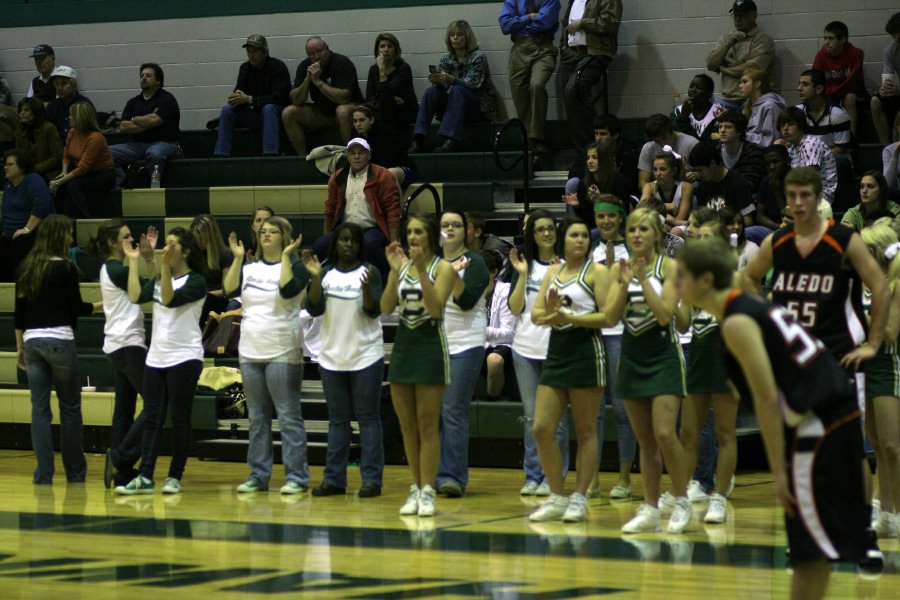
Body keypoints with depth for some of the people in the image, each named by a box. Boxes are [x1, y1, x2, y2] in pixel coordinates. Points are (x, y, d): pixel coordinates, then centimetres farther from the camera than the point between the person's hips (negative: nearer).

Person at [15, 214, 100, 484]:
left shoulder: (26, 267, 7)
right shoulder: (66, 268, -9)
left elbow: (19, 311, 10)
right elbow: (76, 308, -4)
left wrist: (20, 346, 17)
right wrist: (100, 305, 13)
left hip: (32, 341, 5)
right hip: (60, 340, -5)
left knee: (39, 408, 4)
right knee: (70, 407, 6)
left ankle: (44, 473, 0)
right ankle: (75, 471, 13)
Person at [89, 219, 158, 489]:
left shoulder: (110, 269, 16)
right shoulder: (117, 270, -14)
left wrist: (149, 256, 6)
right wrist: (150, 257, -7)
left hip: (117, 345, 10)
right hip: (128, 344, -10)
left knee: (124, 409, 8)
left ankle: (121, 471, 7)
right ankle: (121, 458, -11)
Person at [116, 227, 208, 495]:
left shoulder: (196, 282, -6)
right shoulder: (158, 280, 13)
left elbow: (170, 300, -20)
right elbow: (136, 296, -2)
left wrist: (165, 267, -26)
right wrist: (134, 262, 2)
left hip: (184, 359, -6)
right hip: (156, 359, 6)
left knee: (179, 420, 0)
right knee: (151, 418, 1)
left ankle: (175, 476, 6)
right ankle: (145, 478, -2)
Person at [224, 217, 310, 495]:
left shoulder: (295, 266, -1)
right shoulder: (249, 268, 12)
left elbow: (287, 289, -21)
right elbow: (229, 289, -3)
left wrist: (286, 256, -18)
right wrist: (237, 257, -5)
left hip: (283, 354, -5)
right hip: (250, 354, 5)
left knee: (288, 417, -6)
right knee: (257, 418, 9)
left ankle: (297, 477, -4)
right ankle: (258, 475, 14)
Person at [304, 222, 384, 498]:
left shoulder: (369, 272, -3)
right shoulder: (326, 274, 6)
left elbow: (374, 311, -10)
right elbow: (314, 309, -3)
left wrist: (366, 287, -29)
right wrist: (315, 277, -15)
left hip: (366, 356, -4)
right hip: (332, 357, 4)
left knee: (368, 418, -3)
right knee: (337, 420, 9)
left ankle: (371, 478, -2)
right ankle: (334, 478, 12)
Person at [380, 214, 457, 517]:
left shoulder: (443, 268, -4)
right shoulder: (401, 266, 9)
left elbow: (436, 307, -18)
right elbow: (386, 308, -1)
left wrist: (421, 271, -22)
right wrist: (395, 271, -9)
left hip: (430, 344, -5)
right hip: (404, 344, 5)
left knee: (427, 425, -5)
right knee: (407, 426, 7)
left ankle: (427, 492, -4)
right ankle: (416, 489, 14)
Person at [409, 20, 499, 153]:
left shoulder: (478, 56, -7)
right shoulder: (446, 59, 8)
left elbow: (472, 83, -20)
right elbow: (443, 86, -1)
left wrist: (451, 79, -37)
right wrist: (437, 81, -26)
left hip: (480, 107, -5)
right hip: (454, 108, 5)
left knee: (457, 90, -33)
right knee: (431, 91, -20)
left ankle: (452, 141, -47)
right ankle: (418, 140, -34)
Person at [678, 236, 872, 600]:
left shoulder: (736, 323, -11)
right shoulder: (755, 308, 17)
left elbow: (767, 399, -16)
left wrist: (779, 470, -13)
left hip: (817, 429, -10)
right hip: (838, 419, 10)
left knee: (814, 549, -6)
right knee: (808, 548, 17)